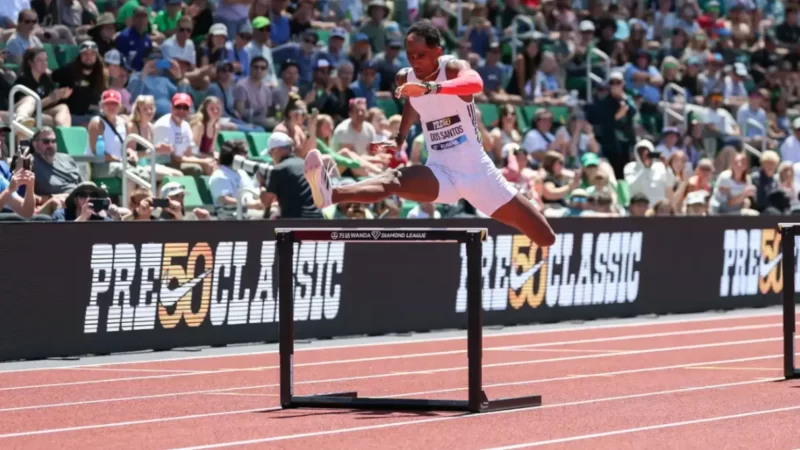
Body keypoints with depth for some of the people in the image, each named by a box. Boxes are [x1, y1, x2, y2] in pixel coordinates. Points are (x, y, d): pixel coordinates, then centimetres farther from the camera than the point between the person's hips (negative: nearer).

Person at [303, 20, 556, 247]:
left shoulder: (454, 68, -15)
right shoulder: (405, 79, 0)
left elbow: (475, 83, -43)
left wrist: (430, 87, -57)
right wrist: (400, 139, 20)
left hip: (477, 170, -1)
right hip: (440, 171, 1)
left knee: (546, 239, 1)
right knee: (395, 180, -33)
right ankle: (331, 195, -60)